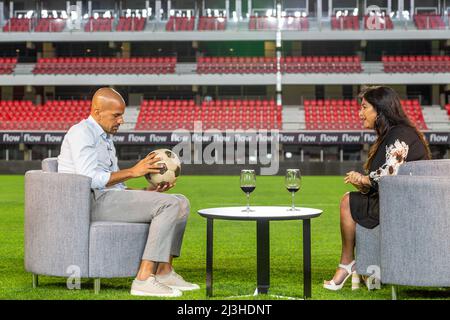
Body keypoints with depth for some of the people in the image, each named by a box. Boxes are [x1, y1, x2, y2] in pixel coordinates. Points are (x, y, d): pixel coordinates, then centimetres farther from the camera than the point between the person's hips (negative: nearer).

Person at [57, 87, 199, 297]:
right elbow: (90, 179, -19)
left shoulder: (105, 139, 26)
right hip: (93, 202, -10)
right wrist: (133, 171, -14)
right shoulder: (81, 133, -5)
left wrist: (146, 192, 3)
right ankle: (144, 279, -26)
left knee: (181, 202, 3)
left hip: (110, 198, 10)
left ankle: (164, 271, -5)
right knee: (169, 205, -21)